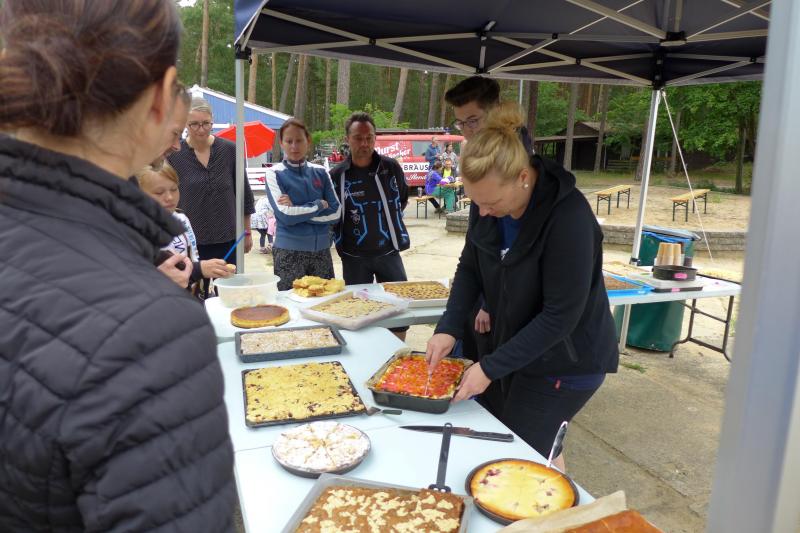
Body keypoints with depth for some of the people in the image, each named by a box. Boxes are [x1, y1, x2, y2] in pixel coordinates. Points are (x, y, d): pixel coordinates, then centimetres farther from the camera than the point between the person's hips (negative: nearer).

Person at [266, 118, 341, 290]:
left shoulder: (320, 172, 6)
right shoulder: (275, 174, -4)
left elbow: (335, 213, -2)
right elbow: (285, 216, -15)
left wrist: (298, 211, -10)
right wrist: (319, 205, -6)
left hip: (321, 250, 3)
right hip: (289, 252, -3)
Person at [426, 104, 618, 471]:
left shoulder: (569, 217, -29)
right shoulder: (488, 203, -9)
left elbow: (561, 316, -27)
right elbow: (470, 267, 3)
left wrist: (491, 367, -24)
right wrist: (448, 328, -10)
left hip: (566, 362, -7)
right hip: (515, 345, 7)